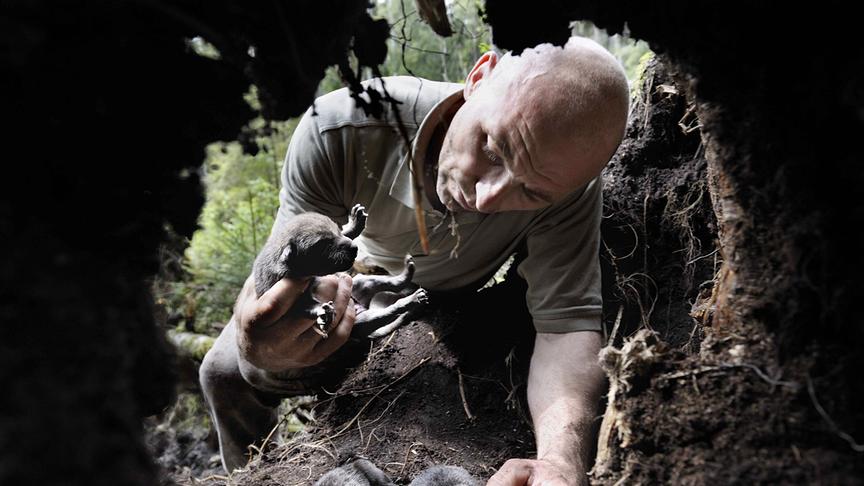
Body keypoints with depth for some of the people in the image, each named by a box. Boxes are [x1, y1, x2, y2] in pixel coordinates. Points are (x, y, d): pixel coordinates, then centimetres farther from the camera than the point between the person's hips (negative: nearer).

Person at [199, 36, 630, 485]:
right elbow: (287, 281, -40)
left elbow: (569, 318, -42)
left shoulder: (566, 180, -39)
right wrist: (263, 349, -65)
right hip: (353, 278, -1)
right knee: (226, 373, -6)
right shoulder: (336, 134, -42)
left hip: (459, 296, 2)